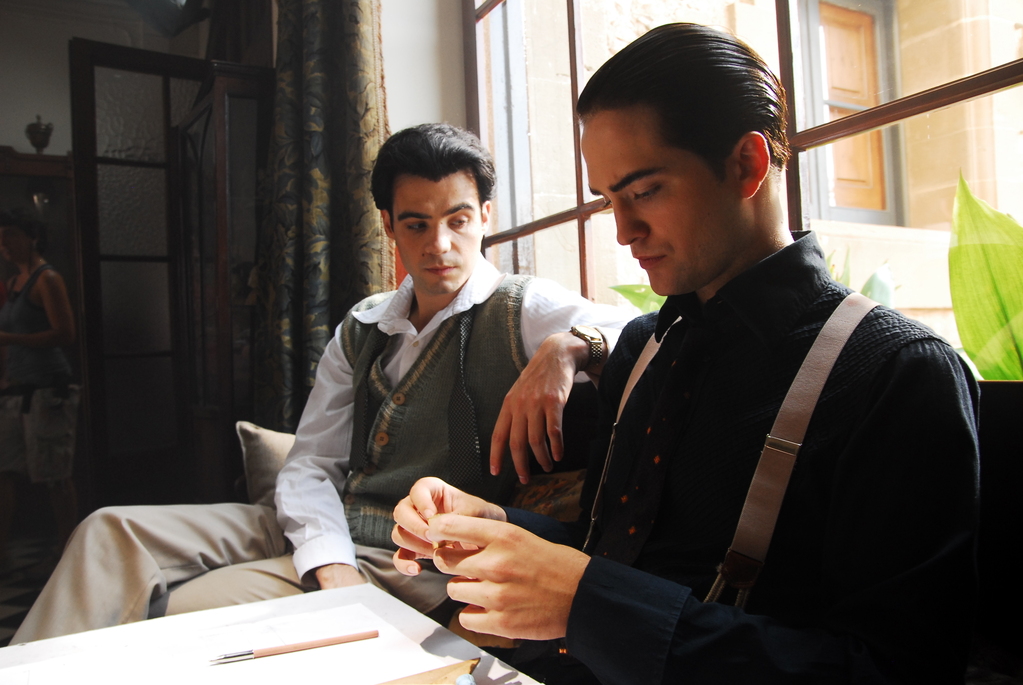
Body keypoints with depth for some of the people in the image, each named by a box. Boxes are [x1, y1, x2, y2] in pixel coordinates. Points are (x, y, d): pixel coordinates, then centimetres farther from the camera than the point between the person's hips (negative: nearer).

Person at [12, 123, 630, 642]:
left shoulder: (522, 310, -8)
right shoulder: (362, 329, 10)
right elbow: (311, 462, 5)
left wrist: (569, 346, -40)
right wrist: (328, 561, -12)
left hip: (407, 563, -6)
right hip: (322, 532, 7)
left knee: (181, 611, -20)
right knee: (114, 530, -1)